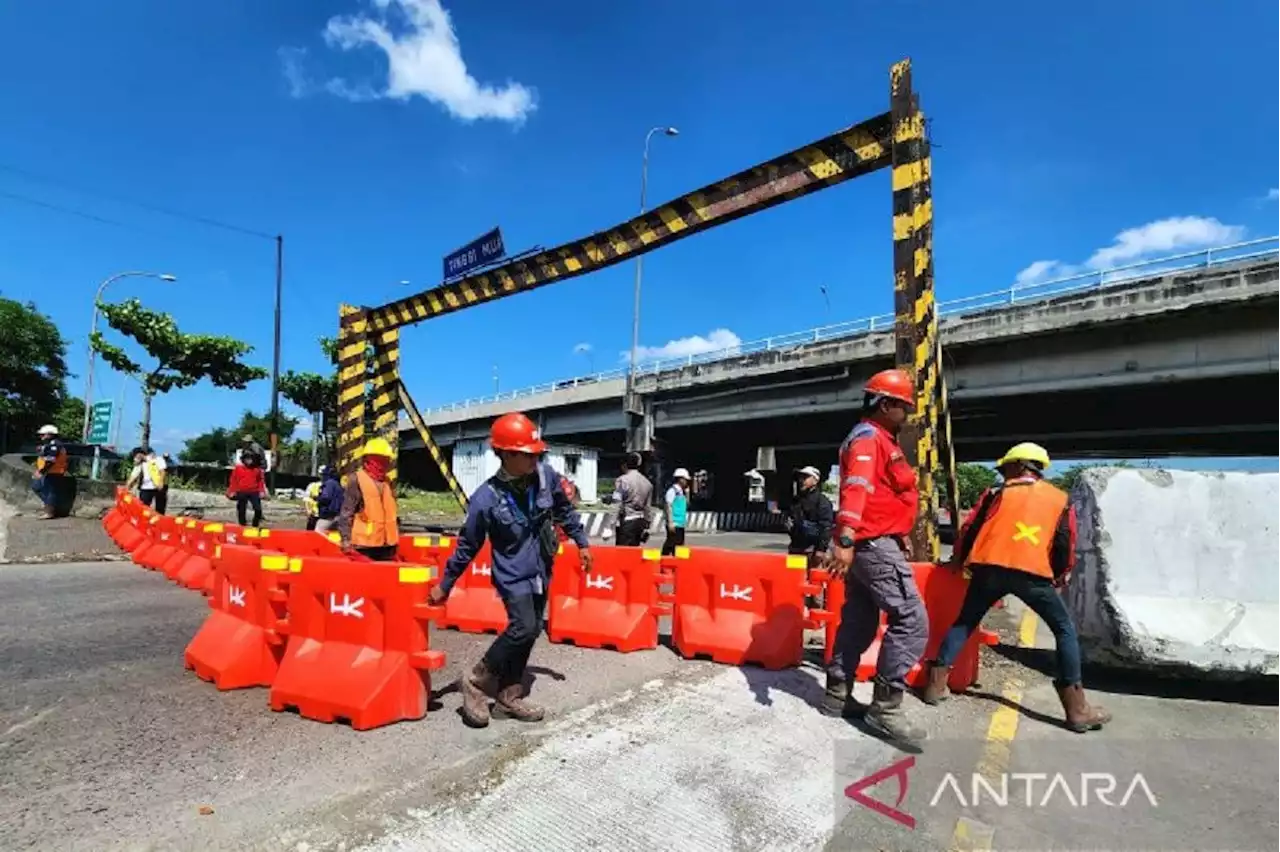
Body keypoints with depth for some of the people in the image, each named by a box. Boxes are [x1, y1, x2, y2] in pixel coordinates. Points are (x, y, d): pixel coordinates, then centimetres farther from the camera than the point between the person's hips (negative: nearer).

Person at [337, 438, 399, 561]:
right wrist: (346, 539, -15)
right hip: (364, 544, -7)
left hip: (387, 544, 7)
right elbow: (346, 512, -10)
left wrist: (396, 537, 19)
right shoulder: (356, 480, -8)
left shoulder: (389, 483, 13)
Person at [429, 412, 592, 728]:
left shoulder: (546, 475, -12)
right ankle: (477, 680, 3)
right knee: (523, 628, -20)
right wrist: (445, 585, -1)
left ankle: (509, 695, 29)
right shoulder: (486, 498, -22)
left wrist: (581, 543, 14)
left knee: (529, 633, 11)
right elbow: (467, 546, -9)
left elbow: (564, 510, 8)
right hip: (513, 575, -5)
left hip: (540, 572, 5)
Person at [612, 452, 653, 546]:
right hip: (640, 521, 7)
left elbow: (617, 506, -14)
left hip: (627, 521, -6)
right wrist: (646, 527, 21)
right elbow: (647, 507, 15)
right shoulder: (647, 482, 11)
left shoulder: (622, 480, -9)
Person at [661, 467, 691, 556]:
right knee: (671, 544, -9)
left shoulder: (682, 492, 15)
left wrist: (687, 492, 10)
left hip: (681, 524, 9)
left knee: (680, 544, 12)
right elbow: (669, 507, -14)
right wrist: (670, 522, -19)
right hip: (674, 524, -9)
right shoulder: (672, 490, -10)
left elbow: (686, 505, 20)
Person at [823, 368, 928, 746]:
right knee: (911, 621, -11)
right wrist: (845, 540, -39)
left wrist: (899, 538, 38)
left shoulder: (877, 439, 22)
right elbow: (855, 490, -28)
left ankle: (838, 693, 22)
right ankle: (885, 708, -6)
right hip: (874, 544, -11)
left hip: (869, 544, 11)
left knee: (859, 622, 14)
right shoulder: (869, 438, -12)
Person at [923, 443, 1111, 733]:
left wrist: (958, 561, 30)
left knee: (965, 622, 16)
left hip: (990, 568, 1)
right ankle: (1077, 709, 11)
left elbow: (969, 528, 13)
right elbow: (1067, 546, 17)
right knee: (1065, 630, 17)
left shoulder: (998, 491, 16)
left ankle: (936, 684, 13)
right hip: (1033, 574, 0)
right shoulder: (1060, 499, 19)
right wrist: (1060, 578, 34)